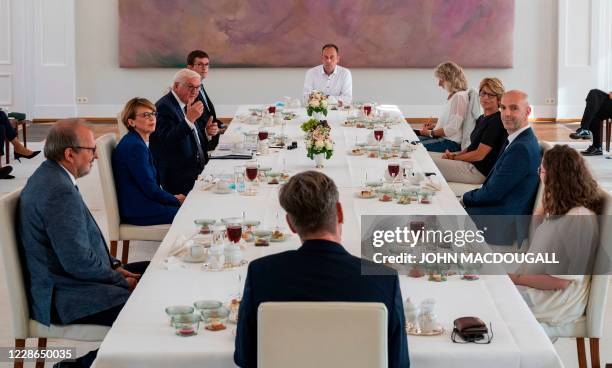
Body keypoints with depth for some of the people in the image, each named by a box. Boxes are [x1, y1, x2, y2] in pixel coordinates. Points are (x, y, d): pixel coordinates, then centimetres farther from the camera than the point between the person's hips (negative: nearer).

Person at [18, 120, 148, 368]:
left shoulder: (49, 176, 10)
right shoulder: (60, 192, -23)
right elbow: (78, 262, -25)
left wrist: (114, 266, 9)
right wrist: (121, 280, -10)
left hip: (61, 280, 11)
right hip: (63, 298, -11)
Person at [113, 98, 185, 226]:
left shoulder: (136, 142, 13)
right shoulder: (135, 146, -18)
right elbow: (150, 189, -18)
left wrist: (173, 198, 5)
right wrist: (176, 200, -5)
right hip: (138, 212, -10)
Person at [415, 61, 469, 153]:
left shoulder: (459, 97, -17)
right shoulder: (452, 96, 16)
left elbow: (452, 128, -21)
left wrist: (430, 133, -12)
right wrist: (434, 125, 11)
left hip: (451, 143, -11)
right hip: (442, 138, 11)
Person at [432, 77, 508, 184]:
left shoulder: (496, 121, -15)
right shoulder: (482, 118, 16)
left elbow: (479, 155, -18)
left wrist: (454, 157, -9)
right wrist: (454, 154, -1)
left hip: (480, 171, -10)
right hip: (470, 164, 10)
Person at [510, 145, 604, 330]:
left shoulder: (579, 219, -24)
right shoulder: (562, 207, 5)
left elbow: (561, 280, -23)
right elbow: (536, 222, 29)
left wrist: (515, 278, -18)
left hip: (557, 303, -9)